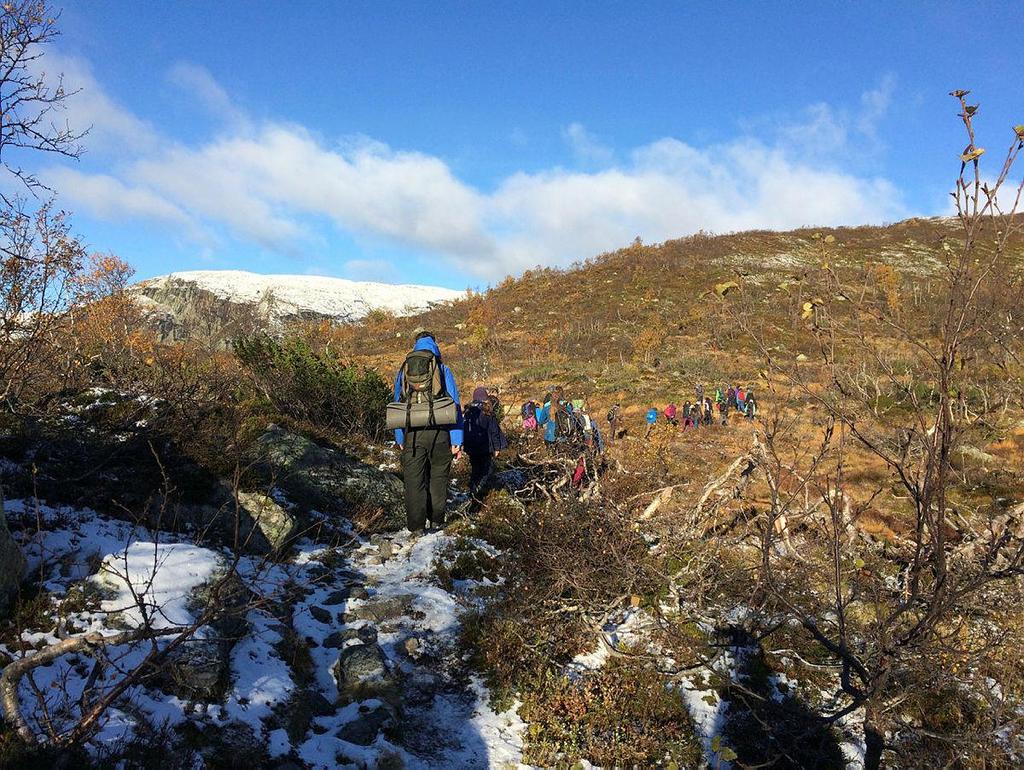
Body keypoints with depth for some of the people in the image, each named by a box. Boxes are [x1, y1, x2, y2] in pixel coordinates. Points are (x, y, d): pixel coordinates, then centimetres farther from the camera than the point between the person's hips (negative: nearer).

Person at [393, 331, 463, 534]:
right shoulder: (443, 370, 0)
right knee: (438, 476, 14)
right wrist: (457, 440, -2)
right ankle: (437, 520, 20)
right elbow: (455, 406, -4)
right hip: (439, 433, -1)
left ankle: (416, 526, 5)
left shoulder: (403, 371, 7)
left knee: (414, 479, 6)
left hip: (412, 435, 1)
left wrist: (399, 438, 16)